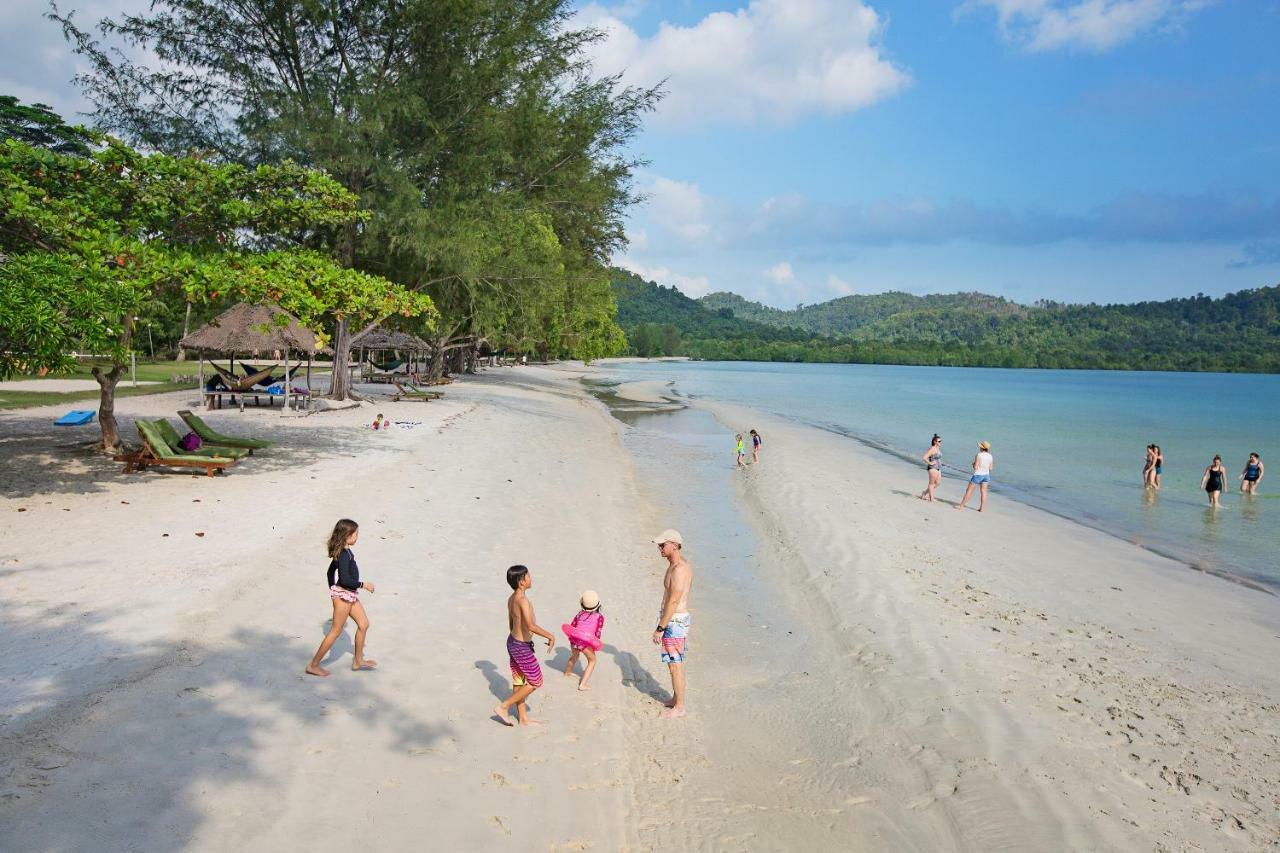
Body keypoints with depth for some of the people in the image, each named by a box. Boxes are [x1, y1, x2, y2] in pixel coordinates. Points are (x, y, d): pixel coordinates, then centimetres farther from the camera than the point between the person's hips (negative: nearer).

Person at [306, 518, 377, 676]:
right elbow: (345, 579, -28)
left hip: (350, 595, 10)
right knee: (335, 632, 0)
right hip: (343, 595, -10)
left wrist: (333, 590, 26)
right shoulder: (344, 554, -22)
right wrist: (363, 584, -18)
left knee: (364, 624, 14)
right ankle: (313, 665, 10)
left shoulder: (344, 552, 7)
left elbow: (331, 571, 18)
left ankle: (358, 661, 26)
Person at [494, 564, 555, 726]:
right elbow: (531, 626, -34)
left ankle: (523, 718, 28)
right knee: (535, 682, 4)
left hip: (513, 642, 9)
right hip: (522, 647, -9)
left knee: (519, 681, 17)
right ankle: (503, 707, 6)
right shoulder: (522, 599, -25)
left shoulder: (512, 599, 4)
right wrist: (550, 636, -23)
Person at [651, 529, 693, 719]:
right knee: (675, 662, 19)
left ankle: (680, 707, 9)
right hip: (676, 618, 10)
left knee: (675, 664, 0)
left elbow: (673, 601, -25)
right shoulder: (680, 564, 9)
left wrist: (660, 628, -22)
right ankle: (676, 699, 31)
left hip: (675, 621, -10)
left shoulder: (679, 569, -24)